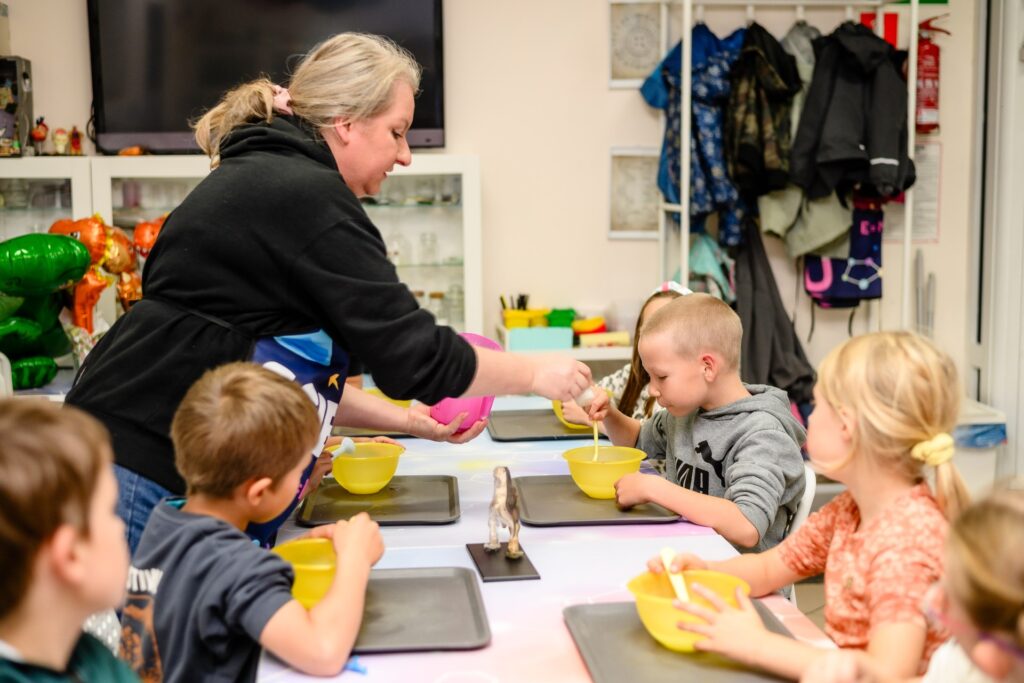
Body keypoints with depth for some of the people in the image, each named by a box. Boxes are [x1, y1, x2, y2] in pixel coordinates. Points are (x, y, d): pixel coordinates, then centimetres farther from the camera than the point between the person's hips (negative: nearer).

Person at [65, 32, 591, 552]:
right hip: (150, 466, -10)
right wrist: (536, 373, -2)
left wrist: (405, 419, 14)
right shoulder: (309, 198, -15)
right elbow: (410, 352, -15)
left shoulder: (261, 179, 15)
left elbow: (295, 367, 19)